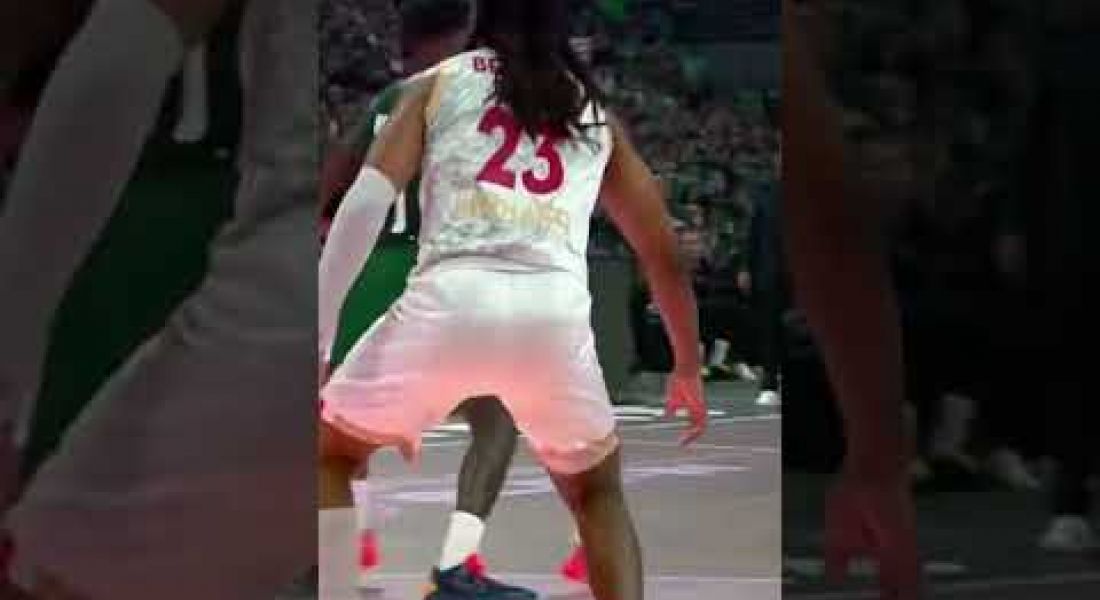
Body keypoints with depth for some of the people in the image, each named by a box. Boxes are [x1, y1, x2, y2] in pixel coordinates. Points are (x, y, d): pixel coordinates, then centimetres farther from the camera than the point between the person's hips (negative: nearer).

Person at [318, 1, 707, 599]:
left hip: (449, 302, -2)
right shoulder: (597, 115, 25)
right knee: (597, 491, 28)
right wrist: (687, 368, 43)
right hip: (555, 313, 2)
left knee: (326, 452, 23)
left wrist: (317, 337, 2)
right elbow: (664, 255, 30)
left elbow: (366, 201, 4)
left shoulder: (437, 83, 19)